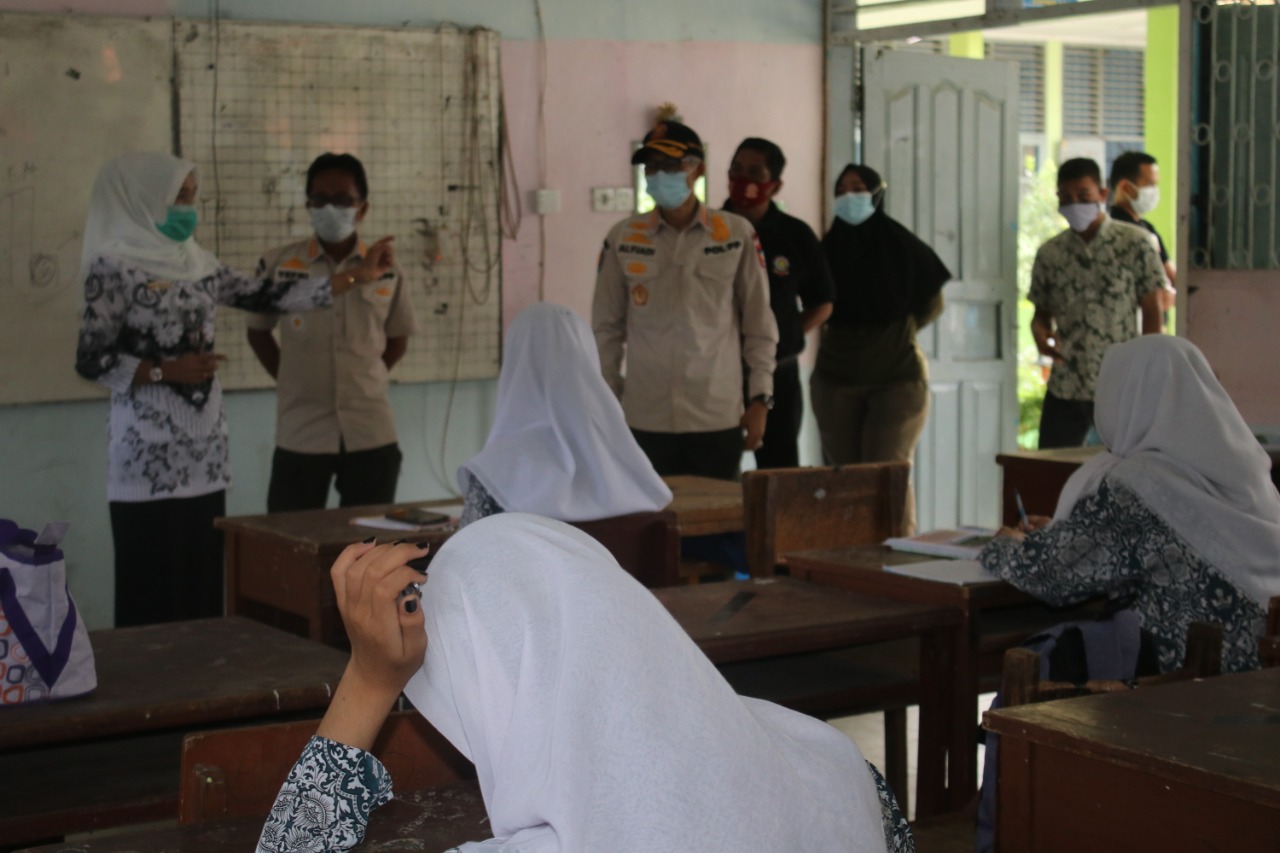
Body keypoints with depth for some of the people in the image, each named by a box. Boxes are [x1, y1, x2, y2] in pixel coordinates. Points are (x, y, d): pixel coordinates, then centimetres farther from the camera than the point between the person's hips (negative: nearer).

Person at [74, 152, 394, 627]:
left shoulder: (195, 263, 13)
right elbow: (90, 361, -7)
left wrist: (357, 277, 11)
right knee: (155, 588, -6)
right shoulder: (115, 267, -6)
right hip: (150, 455, -6)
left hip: (204, 451, 6)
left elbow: (268, 298, 12)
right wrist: (166, 370, -17)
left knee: (203, 581, 5)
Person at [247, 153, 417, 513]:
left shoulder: (385, 270, 3)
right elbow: (258, 331, 12)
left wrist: (364, 381, 5)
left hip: (371, 433, 1)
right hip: (301, 434, -1)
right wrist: (291, 383, 4)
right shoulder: (279, 266, -1)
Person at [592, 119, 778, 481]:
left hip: (718, 421, 0)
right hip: (646, 421, 1)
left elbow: (759, 324, 5)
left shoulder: (737, 234, 2)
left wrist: (760, 399, 2)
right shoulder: (623, 239, 4)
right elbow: (606, 328, 9)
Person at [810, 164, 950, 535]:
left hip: (897, 375, -3)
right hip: (836, 375, 3)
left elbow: (933, 303, 10)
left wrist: (900, 333, 2)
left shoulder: (902, 247, 0)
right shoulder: (828, 248, 5)